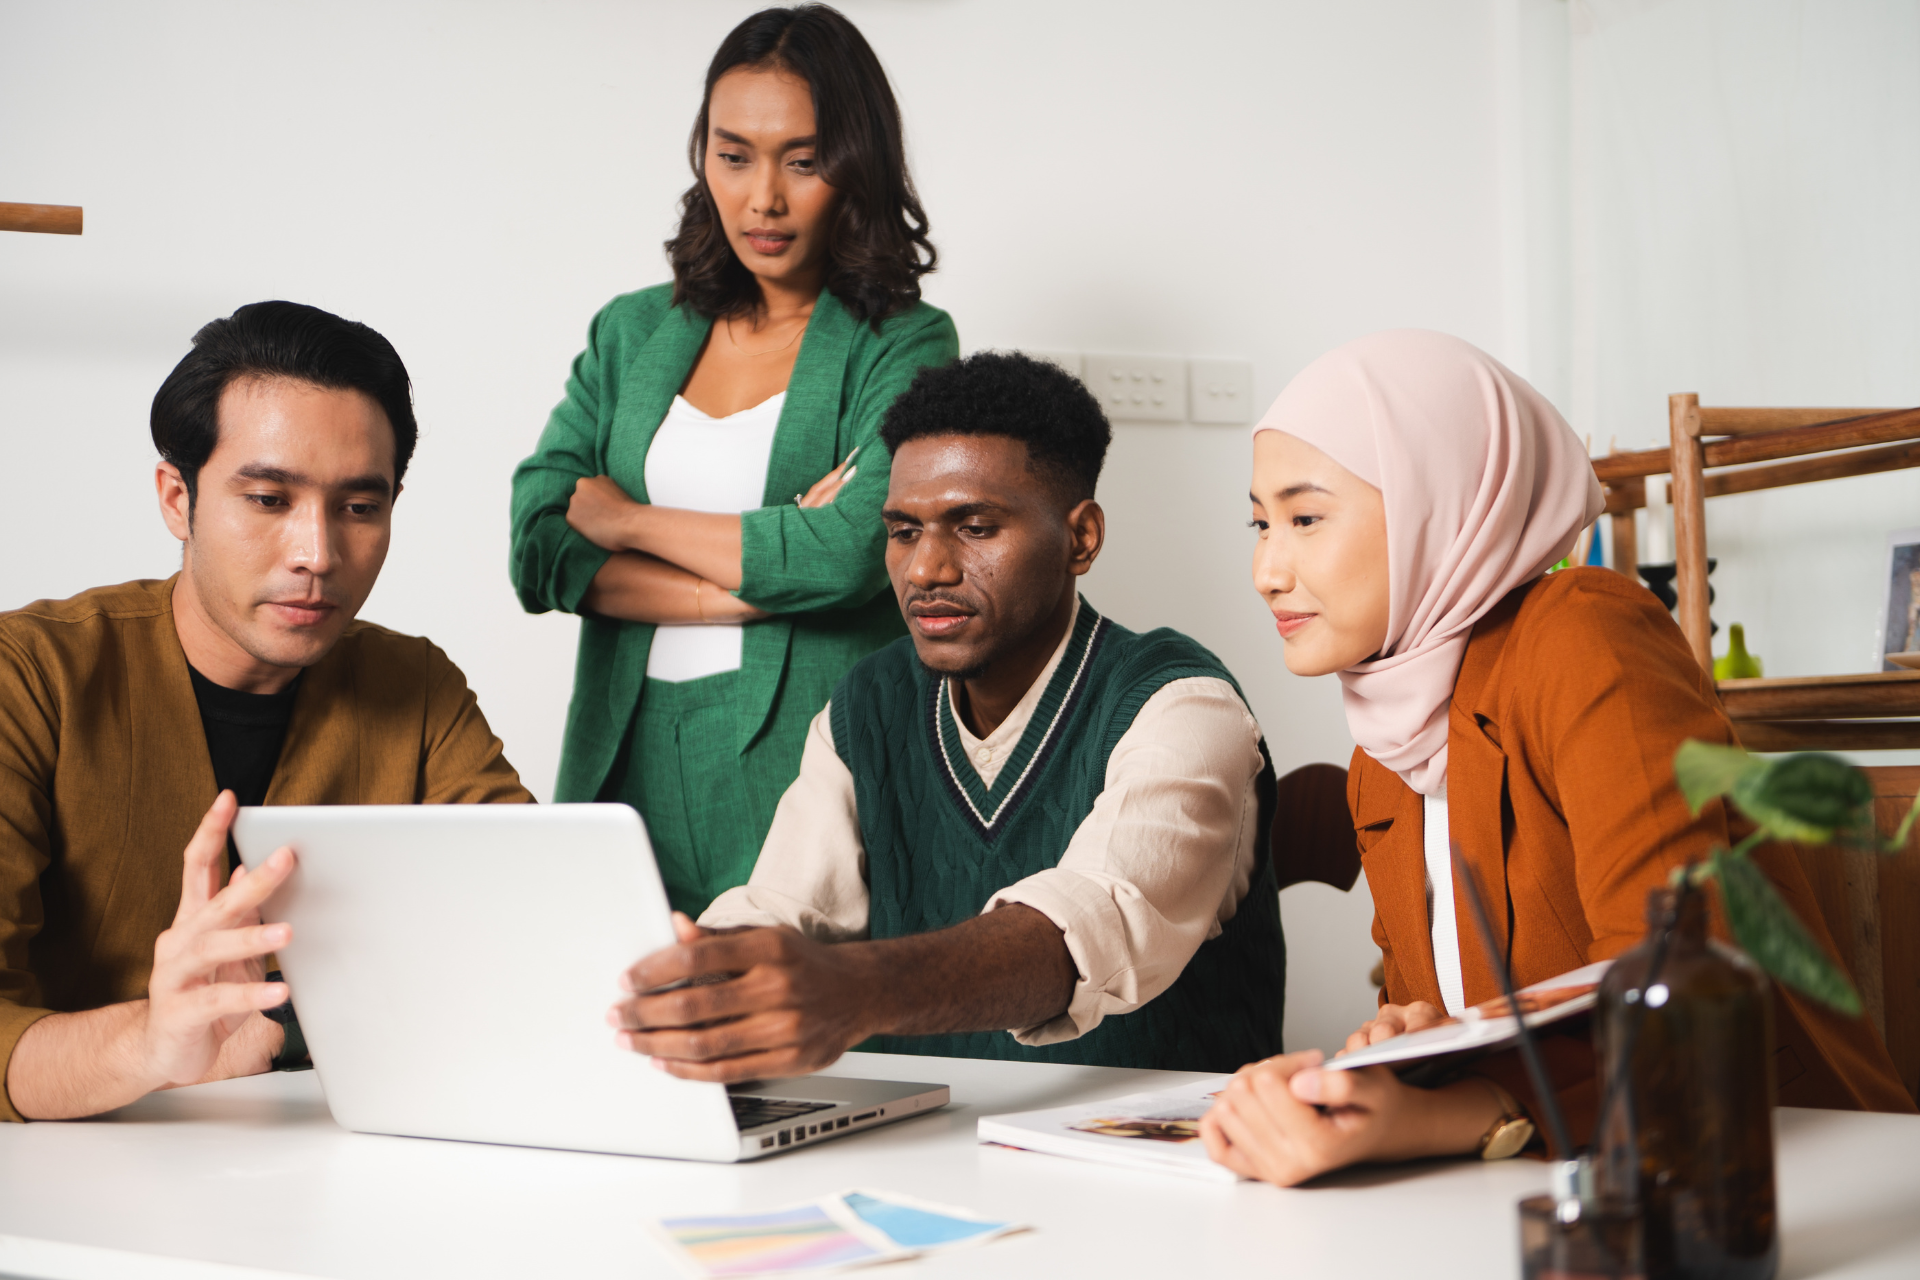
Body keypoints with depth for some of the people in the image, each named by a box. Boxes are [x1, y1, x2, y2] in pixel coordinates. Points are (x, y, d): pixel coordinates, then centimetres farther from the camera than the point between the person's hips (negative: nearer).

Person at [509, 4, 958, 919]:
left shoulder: (901, 346, 0)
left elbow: (851, 554, -17)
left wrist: (627, 520, -4)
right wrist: (763, 579, -10)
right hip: (626, 762, 4)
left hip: (800, 769, -3)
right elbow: (537, 549, 0)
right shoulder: (633, 331, 12)